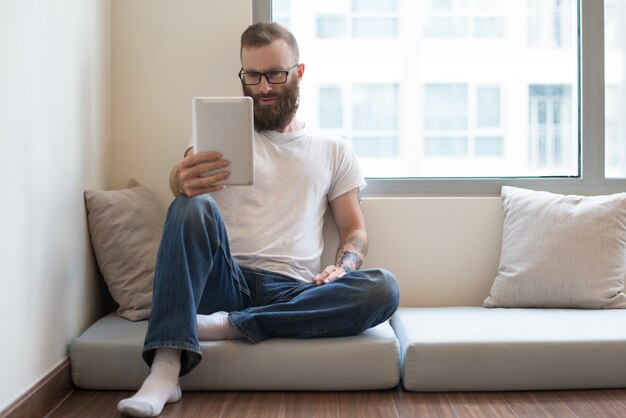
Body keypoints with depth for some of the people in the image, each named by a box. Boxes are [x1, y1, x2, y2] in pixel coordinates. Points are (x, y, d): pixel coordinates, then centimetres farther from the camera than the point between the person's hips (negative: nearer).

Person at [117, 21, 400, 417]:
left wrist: (343, 266, -8)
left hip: (292, 291, 1)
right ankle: (165, 369, -38)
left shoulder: (335, 151, 17)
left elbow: (355, 231, 15)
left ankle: (232, 324, -26)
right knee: (193, 208, -30)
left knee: (384, 288, -27)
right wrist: (185, 181, -33)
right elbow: (180, 183, -7)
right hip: (225, 280, 0)